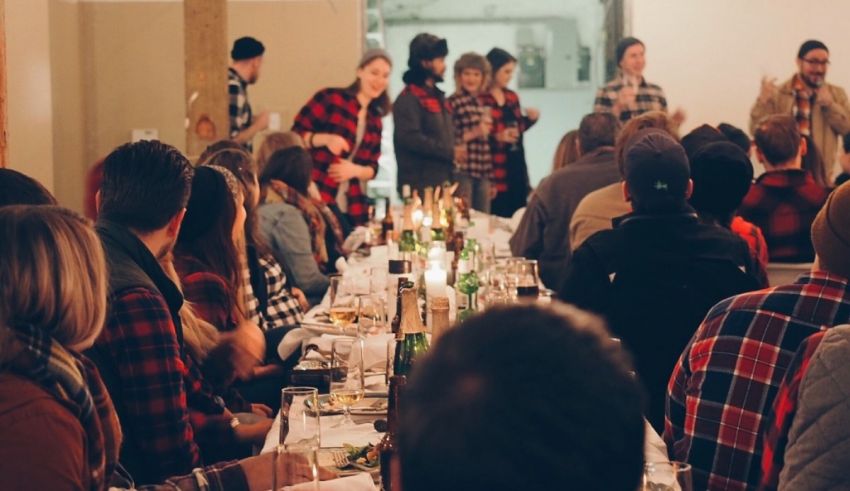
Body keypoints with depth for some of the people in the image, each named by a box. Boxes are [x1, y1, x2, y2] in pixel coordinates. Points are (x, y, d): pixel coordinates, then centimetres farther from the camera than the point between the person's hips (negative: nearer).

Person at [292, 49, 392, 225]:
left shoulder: (375, 121, 16)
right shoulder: (330, 98, -1)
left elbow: (372, 168, 15)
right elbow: (295, 134, -4)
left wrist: (355, 170, -6)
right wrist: (325, 139, -20)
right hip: (314, 198, -6)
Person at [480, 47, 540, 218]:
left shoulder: (512, 97, 14)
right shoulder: (480, 99, -12)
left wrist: (530, 119, 3)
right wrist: (497, 137, -25)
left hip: (516, 163, 7)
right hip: (495, 166, -7)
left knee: (518, 209, 7)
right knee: (498, 214, -6)